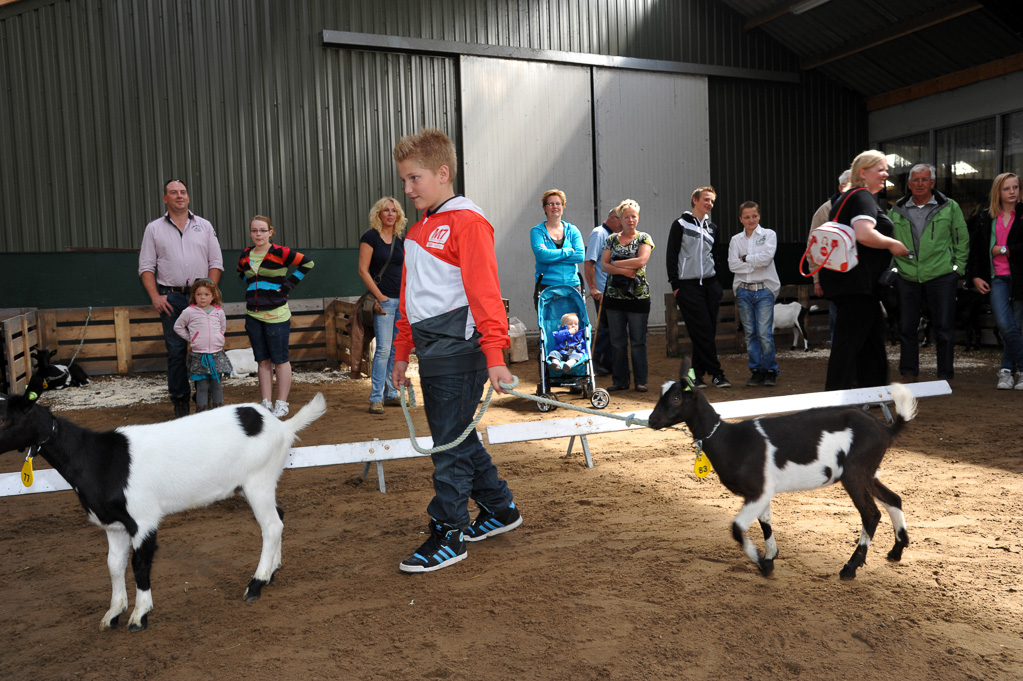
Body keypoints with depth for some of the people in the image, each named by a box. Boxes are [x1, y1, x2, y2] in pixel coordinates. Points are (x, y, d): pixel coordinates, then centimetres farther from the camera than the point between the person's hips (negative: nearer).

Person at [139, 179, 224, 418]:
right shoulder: (154, 228, 9)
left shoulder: (204, 226, 10)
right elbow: (146, 266, 6)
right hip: (171, 298, 0)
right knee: (176, 351, 1)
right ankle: (180, 401, 8)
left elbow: (216, 262, 8)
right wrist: (155, 297, -5)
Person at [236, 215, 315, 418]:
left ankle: (282, 404, 8)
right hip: (253, 315, 5)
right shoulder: (245, 256, 9)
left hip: (276, 315, -5)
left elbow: (307, 263, -4)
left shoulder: (280, 253, -7)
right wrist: (250, 287, 13)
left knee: (280, 360, 0)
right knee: (263, 361, 9)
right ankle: (266, 404, 15)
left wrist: (288, 284, -6)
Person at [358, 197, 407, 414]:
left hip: (402, 300, 6)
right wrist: (379, 296, -12)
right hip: (384, 300, -6)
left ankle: (391, 394, 18)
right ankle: (376, 398, -4)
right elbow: (363, 270, -8)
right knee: (383, 349, -10)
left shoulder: (400, 239, 13)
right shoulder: (370, 237, -4)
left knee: (396, 350, 9)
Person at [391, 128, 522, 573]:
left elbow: (485, 291, -18)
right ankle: (500, 509, 32)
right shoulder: (418, 231, 18)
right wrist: (402, 354, 22)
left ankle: (448, 534, 10)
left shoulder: (467, 223, -10)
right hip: (431, 353, 9)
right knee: (456, 438, 16)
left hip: (458, 353, -9)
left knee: (451, 444, -2)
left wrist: (494, 355, -24)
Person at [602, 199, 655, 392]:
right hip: (614, 295, 3)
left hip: (638, 296, -3)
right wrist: (623, 270, -14)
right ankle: (620, 380, 14)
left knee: (638, 340, 0)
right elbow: (603, 265, 1)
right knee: (617, 340, 6)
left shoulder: (644, 238, 3)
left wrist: (616, 263, -6)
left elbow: (641, 261, -13)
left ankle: (641, 380, 8)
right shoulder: (612, 239, 11)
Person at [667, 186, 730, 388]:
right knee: (703, 332, -9)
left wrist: (718, 284, 13)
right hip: (688, 286, -5)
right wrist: (675, 285, -8)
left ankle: (698, 374, 9)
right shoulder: (680, 225, 1)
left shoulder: (712, 228, 16)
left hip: (710, 284, 5)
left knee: (708, 332, 2)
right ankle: (716, 373, -4)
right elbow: (672, 255, -2)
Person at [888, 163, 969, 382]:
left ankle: (945, 376, 14)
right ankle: (908, 373, 20)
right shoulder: (897, 211, 7)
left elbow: (962, 239, 8)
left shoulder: (949, 207, 4)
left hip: (941, 276, -2)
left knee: (944, 328, 3)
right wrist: (890, 268, 6)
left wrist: (958, 268, 2)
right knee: (906, 327, 8)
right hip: (906, 277, 2)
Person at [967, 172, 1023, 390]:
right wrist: (975, 276, 5)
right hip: (997, 278, 1)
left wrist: (1005, 250, -7)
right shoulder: (985, 218, 9)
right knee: (1005, 326, -12)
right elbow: (974, 249, 12)